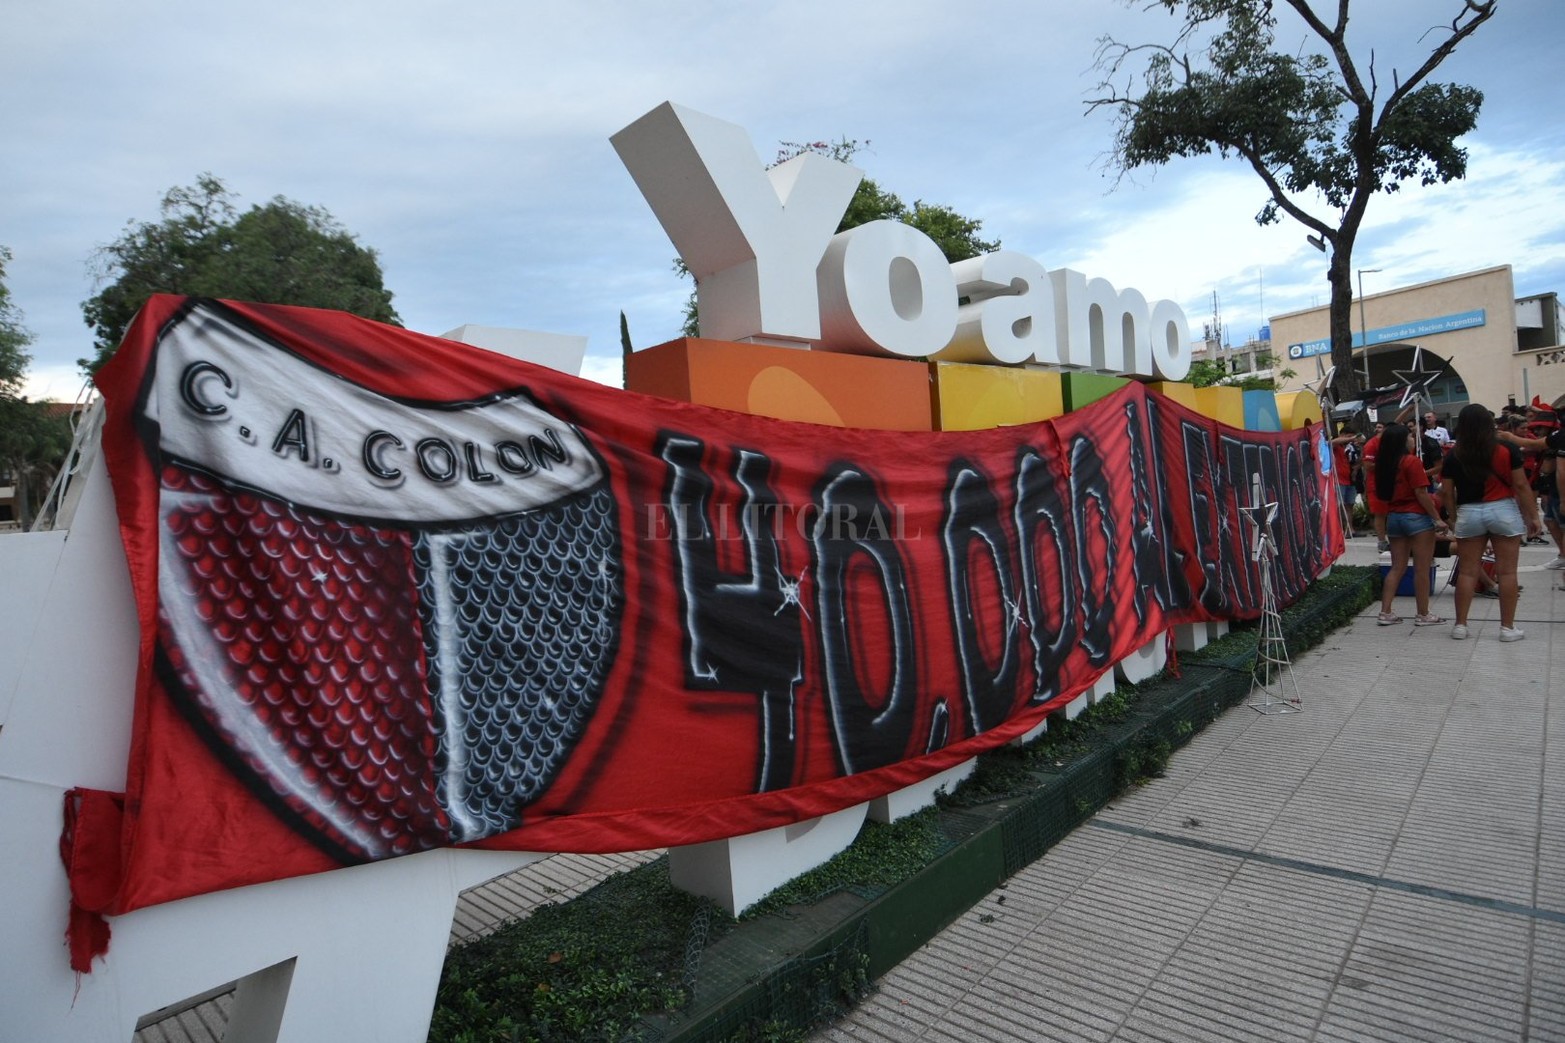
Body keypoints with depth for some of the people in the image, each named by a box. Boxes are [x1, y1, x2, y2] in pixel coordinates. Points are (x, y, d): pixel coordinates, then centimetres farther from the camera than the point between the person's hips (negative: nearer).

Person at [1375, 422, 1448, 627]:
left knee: (1397, 567, 10)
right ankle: (1423, 615, 6)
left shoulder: (1384, 463, 8)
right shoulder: (1412, 461, -12)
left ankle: (1385, 613, 6)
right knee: (1422, 569, 1)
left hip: (1393, 517, 7)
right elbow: (1421, 494, -15)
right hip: (1417, 517, -7)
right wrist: (1437, 518, -11)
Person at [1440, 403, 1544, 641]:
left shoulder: (1453, 456, -3)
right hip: (1503, 511, -1)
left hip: (1469, 514, 1)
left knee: (1467, 572, 7)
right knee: (1507, 572, 5)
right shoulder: (1507, 450, -5)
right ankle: (1508, 627, 9)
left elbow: (1446, 492, -2)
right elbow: (1520, 485, -5)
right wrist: (1533, 516, 2)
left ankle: (1460, 625, 10)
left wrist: (1455, 517, 11)